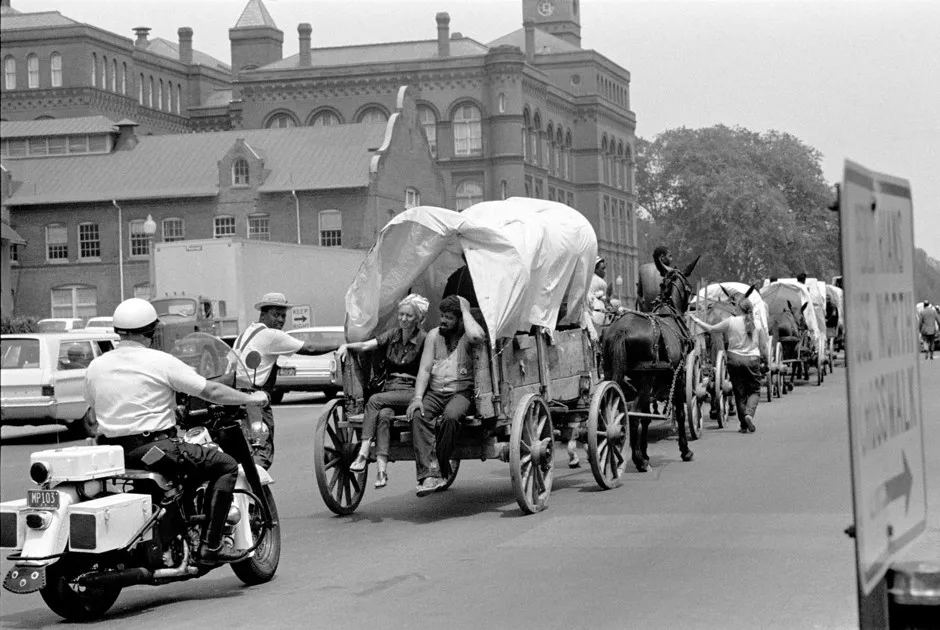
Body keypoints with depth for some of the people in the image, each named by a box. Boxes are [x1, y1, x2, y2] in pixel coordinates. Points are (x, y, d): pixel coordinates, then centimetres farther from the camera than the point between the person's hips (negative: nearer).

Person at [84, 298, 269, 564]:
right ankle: (210, 545, -7)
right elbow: (210, 391, -4)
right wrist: (251, 398, 10)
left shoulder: (96, 366, 8)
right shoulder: (161, 362, -7)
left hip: (112, 455, 7)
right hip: (153, 449, -7)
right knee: (226, 465, 1)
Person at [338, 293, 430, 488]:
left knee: (375, 400, -28)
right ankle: (381, 469, -39)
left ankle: (363, 455, -32)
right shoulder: (392, 335, 13)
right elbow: (366, 345, 0)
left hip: (411, 392, -3)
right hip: (389, 390, 4)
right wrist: (346, 346, -18)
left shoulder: (423, 340, 0)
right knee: (383, 415, -28)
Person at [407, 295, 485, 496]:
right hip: (433, 392, 4)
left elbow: (477, 336, -27)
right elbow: (424, 369, 6)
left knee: (451, 416, -36)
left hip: (461, 391, -3)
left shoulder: (467, 336, 1)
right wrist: (417, 397, -10)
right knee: (418, 415, -28)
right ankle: (430, 474, -35)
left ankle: (441, 469, -20)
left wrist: (465, 310, -11)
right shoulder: (434, 335, 13)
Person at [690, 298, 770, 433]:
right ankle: (749, 413, -16)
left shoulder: (731, 322, -5)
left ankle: (744, 425, 10)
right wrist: (766, 362, 11)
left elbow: (710, 329, 0)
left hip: (734, 360, 0)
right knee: (754, 390, 11)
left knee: (740, 393, 9)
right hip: (752, 361, 0)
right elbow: (764, 347, 0)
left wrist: (696, 320, 13)